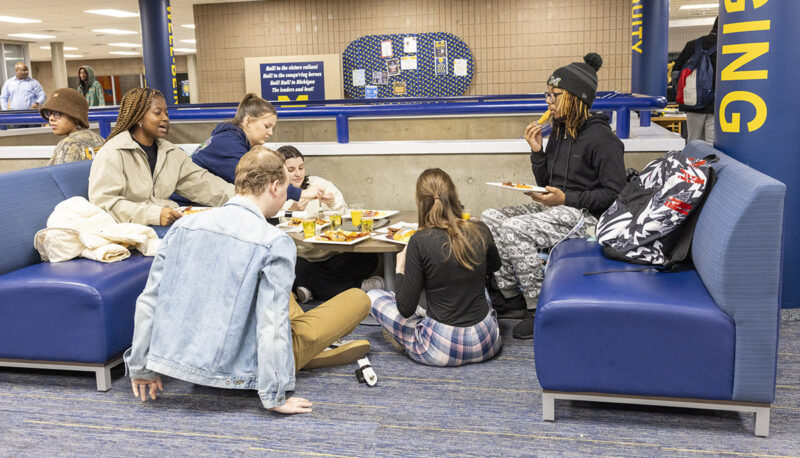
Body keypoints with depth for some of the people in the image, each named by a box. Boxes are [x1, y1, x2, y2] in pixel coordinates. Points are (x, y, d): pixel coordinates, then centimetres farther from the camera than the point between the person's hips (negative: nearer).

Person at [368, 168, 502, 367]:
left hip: (442, 349, -4)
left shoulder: (420, 241, -18)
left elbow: (406, 309, -13)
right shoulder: (480, 231, -5)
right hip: (488, 344, 4)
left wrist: (400, 269, 2)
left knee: (373, 296, 12)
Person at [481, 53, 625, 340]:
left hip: (585, 215, -9)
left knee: (514, 229, -28)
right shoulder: (560, 132, 13)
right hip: (556, 209, 9)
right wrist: (537, 151, 1)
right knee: (489, 217, -7)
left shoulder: (601, 138, -13)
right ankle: (511, 296, -2)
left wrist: (566, 199, -19)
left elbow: (614, 193, -15)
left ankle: (538, 308, -16)